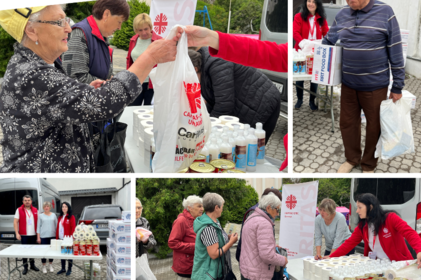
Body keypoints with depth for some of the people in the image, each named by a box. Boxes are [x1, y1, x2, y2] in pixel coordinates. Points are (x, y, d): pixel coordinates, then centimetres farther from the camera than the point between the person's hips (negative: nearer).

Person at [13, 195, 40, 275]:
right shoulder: (19, 210, -2)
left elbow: (38, 221, 11)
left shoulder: (35, 210, 7)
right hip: (24, 235, -3)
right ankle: (25, 267, 12)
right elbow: (15, 222, -5)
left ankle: (32, 265, 25)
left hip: (33, 235, 3)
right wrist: (17, 233, -13)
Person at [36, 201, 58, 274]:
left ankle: (51, 265, 21)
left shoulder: (53, 215, 8)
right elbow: (38, 226, 3)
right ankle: (44, 266, 13)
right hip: (43, 236, -1)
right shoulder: (41, 216, 4)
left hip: (52, 236, 2)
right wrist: (38, 237, -2)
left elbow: (56, 225, 10)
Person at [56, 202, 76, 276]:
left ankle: (69, 269, 13)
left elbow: (73, 228, -10)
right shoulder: (60, 217, 13)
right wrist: (57, 238, 8)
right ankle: (63, 268, 23)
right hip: (61, 239, 6)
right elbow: (58, 228, 13)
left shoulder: (71, 217, -7)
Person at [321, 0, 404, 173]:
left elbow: (395, 52, -8)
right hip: (348, 84, 4)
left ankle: (369, 165, 32)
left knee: (374, 127, 11)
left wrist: (397, 87, -6)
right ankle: (352, 159, 37)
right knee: (347, 123, 14)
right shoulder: (342, 15, 1)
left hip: (375, 85, -3)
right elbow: (328, 42, 17)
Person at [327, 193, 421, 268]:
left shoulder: (390, 218, -9)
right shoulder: (362, 227, 7)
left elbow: (410, 233, -19)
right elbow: (349, 244, 7)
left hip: (400, 263, -4)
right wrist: (331, 257, -2)